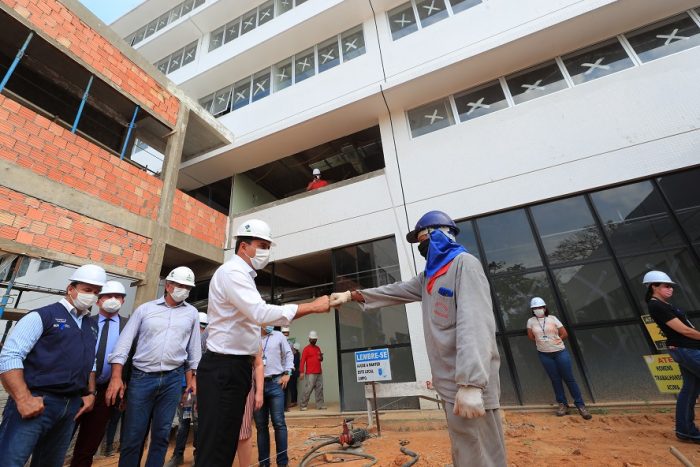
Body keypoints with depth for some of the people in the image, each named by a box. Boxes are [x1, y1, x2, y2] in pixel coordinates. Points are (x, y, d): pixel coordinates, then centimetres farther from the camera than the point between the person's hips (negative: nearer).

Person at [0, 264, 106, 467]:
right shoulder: (43, 316, -6)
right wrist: (24, 399, -21)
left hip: (71, 406, 7)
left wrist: (90, 393, 11)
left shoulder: (91, 327, 14)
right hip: (37, 403, -6)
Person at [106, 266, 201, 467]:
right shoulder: (145, 309, 2)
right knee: (132, 435, 6)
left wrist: (192, 377, 9)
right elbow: (125, 342, 0)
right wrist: (116, 376, -8)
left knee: (161, 434, 9)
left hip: (173, 379, 1)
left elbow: (194, 348, 9)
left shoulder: (192, 313, 6)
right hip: (141, 377, -1)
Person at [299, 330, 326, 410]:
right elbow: (302, 361, -11)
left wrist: (321, 357, -1)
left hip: (319, 373, 7)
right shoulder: (306, 349, -5)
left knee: (319, 389, 7)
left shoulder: (318, 348, 16)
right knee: (308, 389, -5)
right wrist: (301, 372, -18)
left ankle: (320, 405, 14)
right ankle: (302, 405, 6)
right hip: (310, 373, -6)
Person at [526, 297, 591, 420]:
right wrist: (541, 342, 8)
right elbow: (530, 336, 8)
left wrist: (555, 341, 4)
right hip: (544, 355, 1)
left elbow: (564, 334, 0)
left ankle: (580, 405, 14)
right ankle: (563, 404, 18)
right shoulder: (531, 321, -2)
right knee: (555, 380, 8)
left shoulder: (552, 318, -4)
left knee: (569, 378, 3)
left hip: (560, 352, -1)